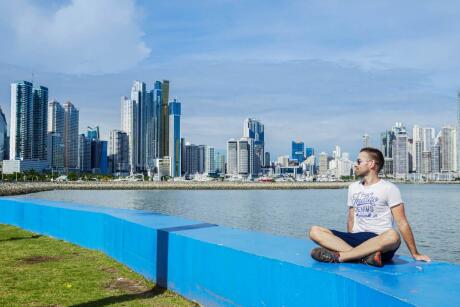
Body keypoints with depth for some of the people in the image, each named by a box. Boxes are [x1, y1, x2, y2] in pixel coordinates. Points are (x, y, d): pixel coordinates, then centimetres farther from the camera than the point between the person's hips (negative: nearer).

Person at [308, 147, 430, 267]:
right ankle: (364, 256, -33)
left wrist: (415, 254, -7)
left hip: (379, 241, -4)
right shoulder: (353, 187, 17)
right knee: (315, 231, -17)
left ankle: (338, 256, -32)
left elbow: (402, 223, -5)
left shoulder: (389, 188, 0)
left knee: (392, 236, -40)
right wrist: (351, 243, 13)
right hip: (356, 239, 5)